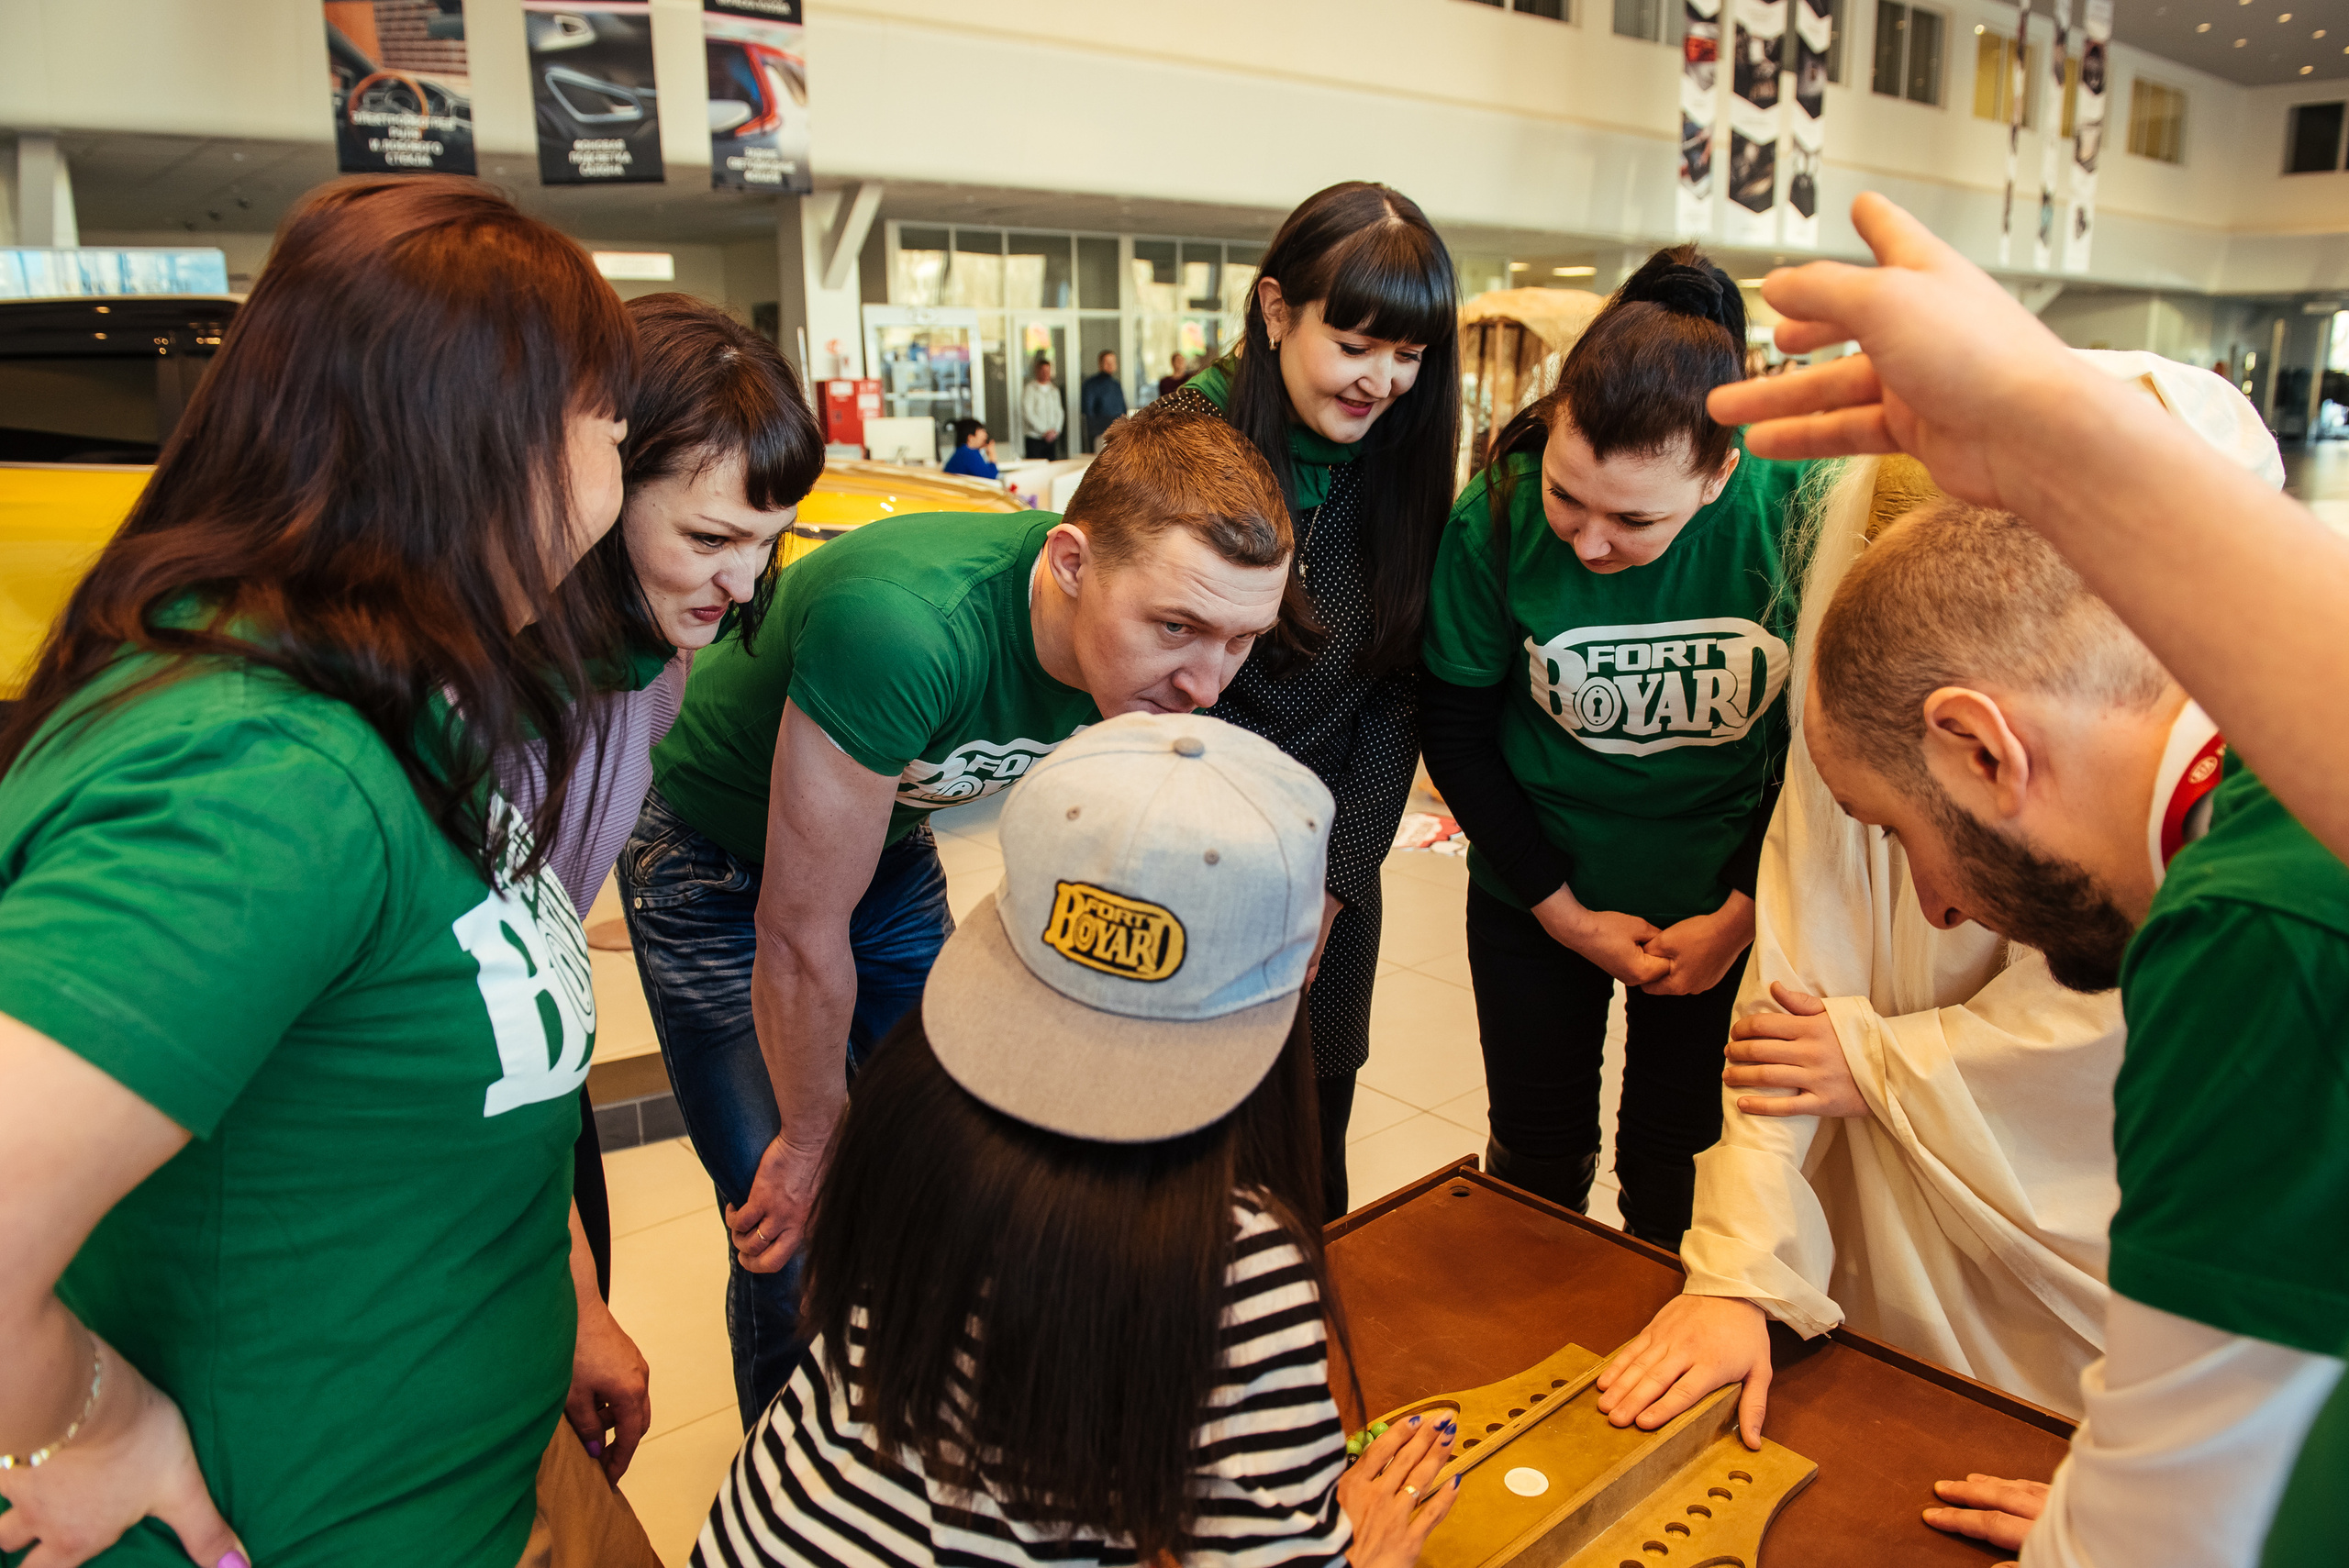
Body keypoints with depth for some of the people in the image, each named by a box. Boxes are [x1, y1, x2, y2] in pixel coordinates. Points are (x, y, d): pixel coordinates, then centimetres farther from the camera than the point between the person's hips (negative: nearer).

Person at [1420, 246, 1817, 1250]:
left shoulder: (1792, 510, -22)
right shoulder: (1497, 517, -22)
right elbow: (1454, 729, -10)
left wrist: (1742, 914, -8)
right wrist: (1565, 913, -10)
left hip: (1725, 902, 0)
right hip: (1539, 896, 0)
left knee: (1674, 1163, 16)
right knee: (1539, 1152, 16)